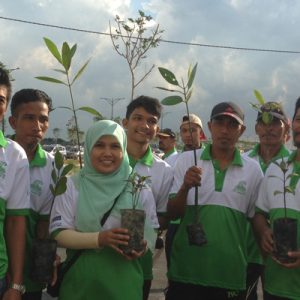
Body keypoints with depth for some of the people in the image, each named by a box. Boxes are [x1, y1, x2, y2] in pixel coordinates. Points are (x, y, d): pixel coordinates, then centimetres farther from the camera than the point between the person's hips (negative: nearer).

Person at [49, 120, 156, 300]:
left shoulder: (139, 188, 0)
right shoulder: (72, 186, -2)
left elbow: (150, 233, 2)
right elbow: (58, 233, -7)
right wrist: (99, 239, -22)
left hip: (124, 282, 1)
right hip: (80, 281, 0)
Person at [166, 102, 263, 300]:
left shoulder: (253, 170, 1)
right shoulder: (187, 160, -1)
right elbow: (172, 214, -2)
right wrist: (185, 187, -19)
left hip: (230, 275, 1)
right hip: (185, 271, -1)